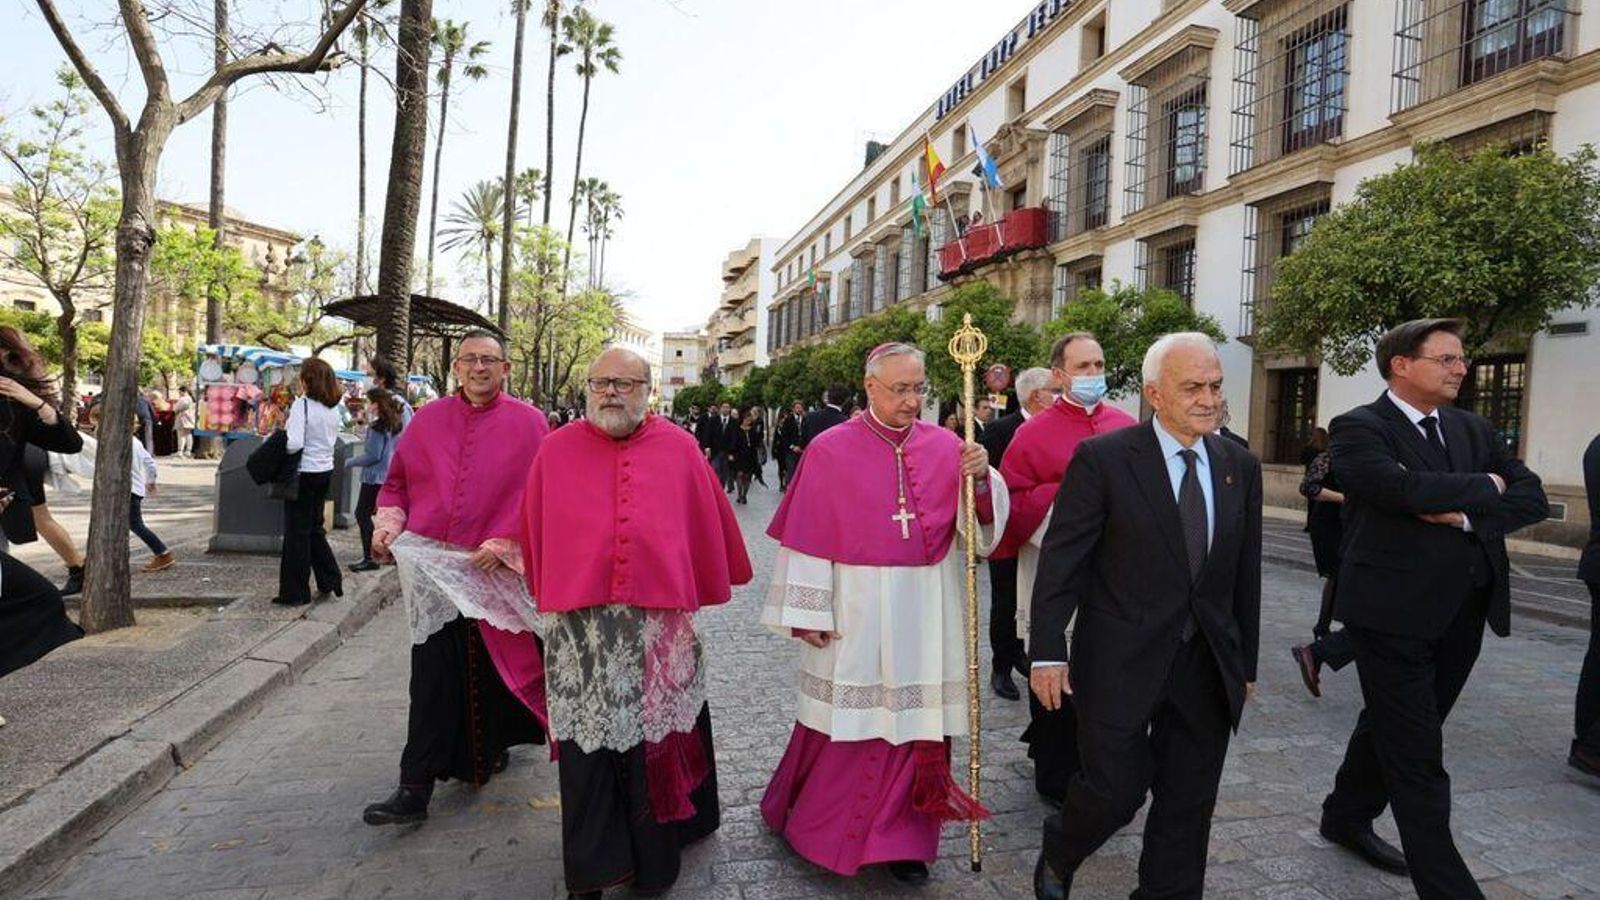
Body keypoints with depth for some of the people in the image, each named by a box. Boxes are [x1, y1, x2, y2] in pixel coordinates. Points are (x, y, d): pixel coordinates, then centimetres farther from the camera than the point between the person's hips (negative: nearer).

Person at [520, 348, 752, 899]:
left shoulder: (678, 450, 2)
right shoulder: (556, 451, 3)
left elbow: (708, 524, 10)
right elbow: (534, 533, 11)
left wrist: (703, 590, 15)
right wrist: (546, 598, 16)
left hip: (659, 624, 0)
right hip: (578, 626, 0)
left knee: (653, 744, 11)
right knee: (586, 744, 6)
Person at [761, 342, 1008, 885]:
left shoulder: (946, 447, 3)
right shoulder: (831, 450, -5)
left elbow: (983, 525, 1)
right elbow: (807, 537, -6)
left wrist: (981, 478, -18)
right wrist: (808, 614, -7)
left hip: (927, 611, 3)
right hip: (856, 610, -2)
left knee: (917, 719, 8)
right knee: (849, 721, 9)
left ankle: (901, 838, 24)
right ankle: (819, 824, 32)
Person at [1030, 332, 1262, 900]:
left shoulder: (1240, 468, 6)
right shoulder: (1103, 459, -10)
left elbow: (1246, 574, 11)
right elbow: (1060, 561, -10)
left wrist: (1246, 664, 13)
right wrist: (1047, 653, -12)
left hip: (1208, 667, 5)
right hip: (1122, 661, -4)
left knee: (1188, 807, 13)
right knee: (1115, 791, 1)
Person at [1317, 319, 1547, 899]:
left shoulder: (1473, 429, 13)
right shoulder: (1358, 428, -9)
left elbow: (1532, 499, 6)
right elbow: (1404, 487, -25)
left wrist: (1465, 515, -12)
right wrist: (1483, 487, -9)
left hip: (1462, 612, 7)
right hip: (1394, 612, -7)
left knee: (1393, 728, 21)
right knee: (1417, 757, -2)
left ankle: (1347, 817, 40)